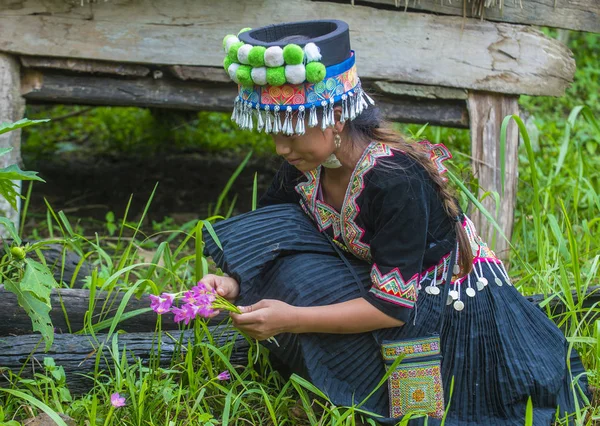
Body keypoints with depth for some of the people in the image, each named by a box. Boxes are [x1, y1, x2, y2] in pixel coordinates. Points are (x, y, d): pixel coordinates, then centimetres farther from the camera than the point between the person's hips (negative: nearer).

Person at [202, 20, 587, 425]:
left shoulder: (396, 182, -33)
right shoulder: (305, 168, -11)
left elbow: (392, 307, -32)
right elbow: (265, 242, 0)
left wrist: (291, 319, -37)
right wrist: (234, 282, -23)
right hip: (368, 282, 6)